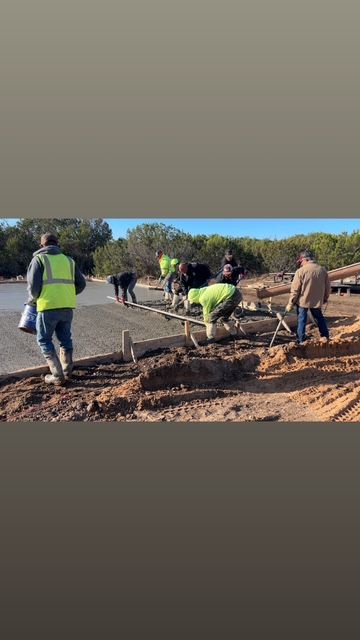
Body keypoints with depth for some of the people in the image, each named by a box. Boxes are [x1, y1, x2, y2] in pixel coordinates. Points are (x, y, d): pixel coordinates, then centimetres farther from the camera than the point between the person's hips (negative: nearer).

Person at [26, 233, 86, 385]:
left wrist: (32, 300, 13)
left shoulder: (39, 259, 3)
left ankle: (57, 375, 4)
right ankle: (67, 371, 24)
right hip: (67, 307, 4)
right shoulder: (69, 260, 16)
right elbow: (81, 283, 15)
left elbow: (33, 285, -6)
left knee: (44, 340, 8)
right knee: (65, 338, 18)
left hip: (48, 307, -4)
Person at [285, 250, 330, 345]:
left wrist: (290, 304, -6)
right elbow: (328, 287, 7)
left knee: (302, 320, 8)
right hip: (317, 301, 4)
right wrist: (325, 298, 23)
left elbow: (295, 289, -14)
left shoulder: (300, 271, -16)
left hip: (303, 301, -4)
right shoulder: (323, 270, -2)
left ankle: (301, 340, 12)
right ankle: (325, 336, 31)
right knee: (319, 317, 22)